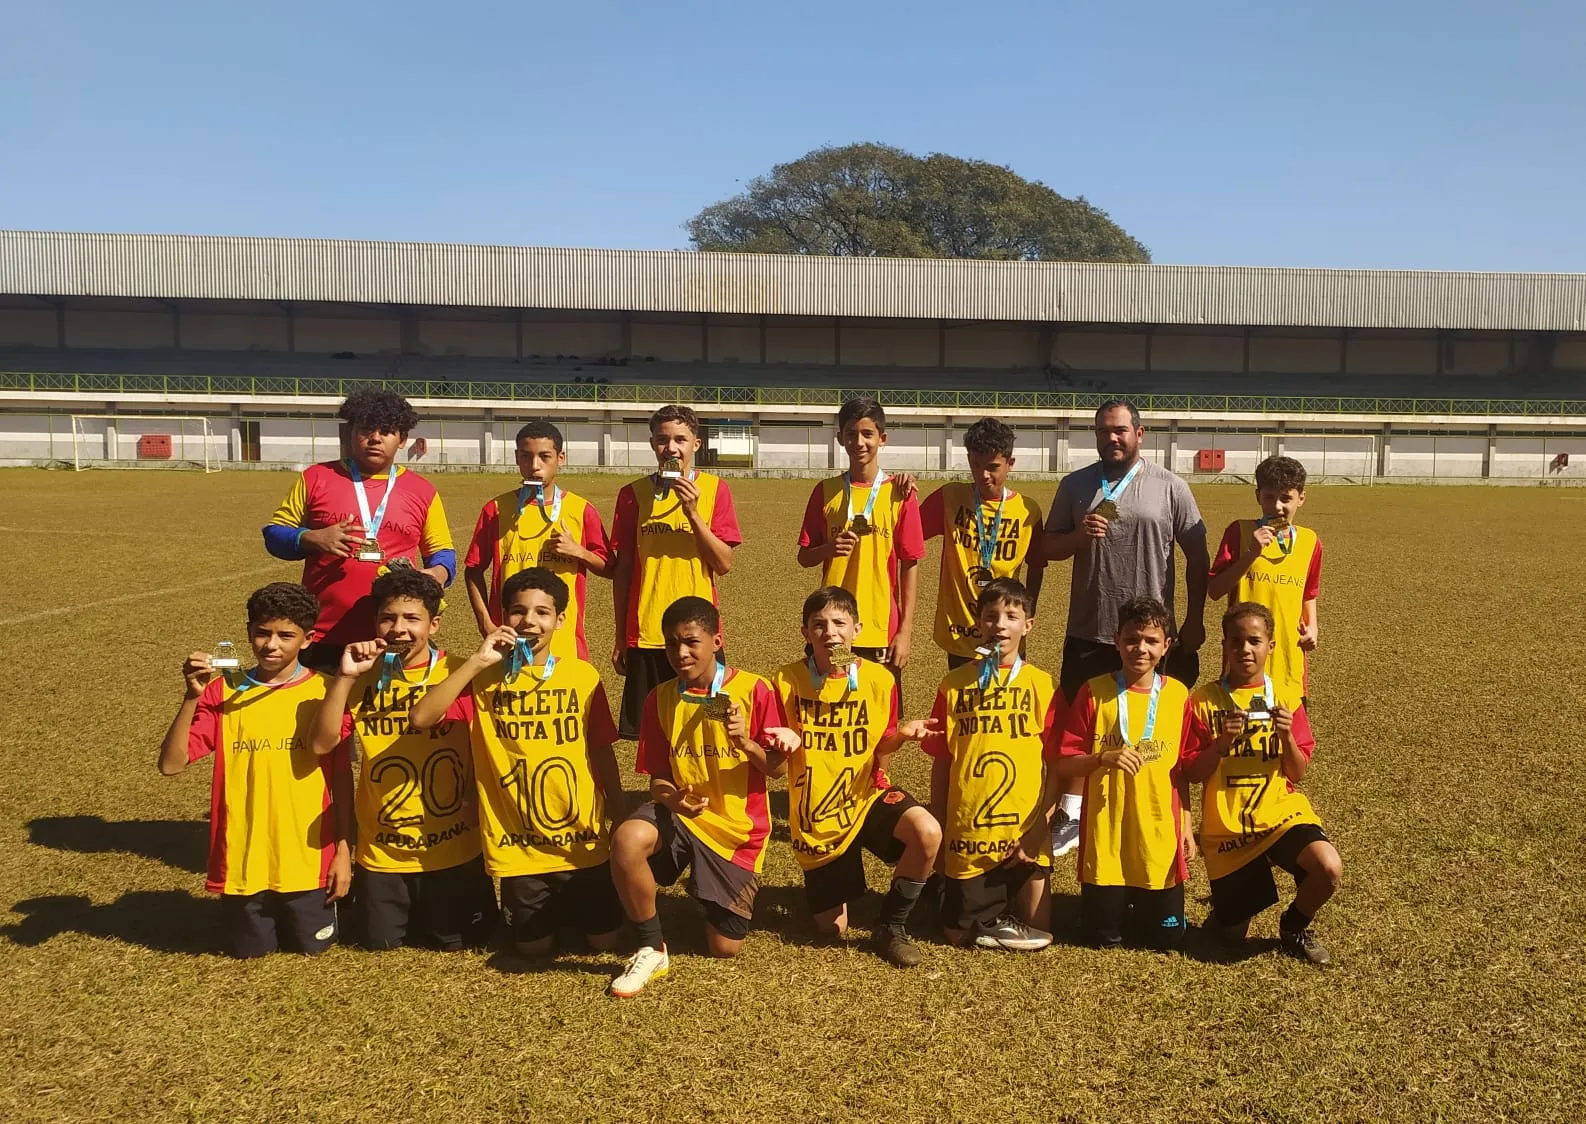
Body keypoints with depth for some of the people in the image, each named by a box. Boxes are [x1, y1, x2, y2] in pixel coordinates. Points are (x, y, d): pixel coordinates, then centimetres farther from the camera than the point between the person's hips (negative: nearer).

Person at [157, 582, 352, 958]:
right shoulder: (223, 692, -3)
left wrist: (344, 849, -3)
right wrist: (192, 696, -21)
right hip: (242, 859, 1)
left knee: (313, 945, 10)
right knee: (249, 949, 14)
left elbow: (341, 776, -1)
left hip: (308, 858, -1)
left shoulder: (324, 692, -6)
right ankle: (261, 913, 44)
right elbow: (171, 764, -10)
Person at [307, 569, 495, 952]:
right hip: (381, 850, 2)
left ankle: (428, 906, 39)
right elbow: (321, 744, -15)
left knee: (456, 941, 9)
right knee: (378, 941, 13)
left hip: (453, 847, -2)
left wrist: (483, 819, -4)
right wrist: (344, 677, -23)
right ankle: (404, 909, 43)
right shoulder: (363, 678, -5)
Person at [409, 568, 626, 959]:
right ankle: (552, 909, 38)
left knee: (605, 940, 6)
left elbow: (601, 753, 3)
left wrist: (619, 818, 6)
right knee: (535, 946, 6)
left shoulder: (583, 676, -3)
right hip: (518, 848, 0)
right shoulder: (483, 677, -5)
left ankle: (567, 905, 37)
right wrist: (476, 661, -23)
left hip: (584, 841, 1)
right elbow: (422, 718, -19)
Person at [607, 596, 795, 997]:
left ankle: (718, 898, 37)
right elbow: (658, 777, 0)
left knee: (725, 948, 0)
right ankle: (652, 950, -10)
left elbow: (777, 768, -6)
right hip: (680, 814, 1)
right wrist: (671, 798, -23)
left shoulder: (753, 689, -10)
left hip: (738, 827, -1)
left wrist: (745, 742, -26)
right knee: (627, 840, -34)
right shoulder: (660, 698, -2)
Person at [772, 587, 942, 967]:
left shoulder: (879, 680, -8)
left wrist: (899, 736, -23)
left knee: (928, 833, -31)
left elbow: (880, 758, -1)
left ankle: (890, 927, -6)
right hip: (815, 815, 0)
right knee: (832, 931, 4)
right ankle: (827, 889, 41)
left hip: (867, 796, 1)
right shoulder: (787, 681, -10)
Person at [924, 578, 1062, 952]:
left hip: (1023, 835, 0)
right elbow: (941, 763, 4)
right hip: (966, 834, 1)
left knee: (1036, 933, 7)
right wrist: (937, 831, 3)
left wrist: (1038, 828, -11)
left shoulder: (1041, 684, -3)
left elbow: (1054, 764, -4)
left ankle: (1002, 918, 36)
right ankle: (994, 913, 34)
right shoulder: (954, 684, 0)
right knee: (957, 933, 5)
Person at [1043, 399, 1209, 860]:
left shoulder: (1170, 487, -1)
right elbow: (1049, 548, 7)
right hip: (1088, 631, 2)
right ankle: (1071, 816, 24)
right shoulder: (1075, 485, 4)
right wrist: (1078, 535, -15)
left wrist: (1195, 620, 1)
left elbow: (1196, 555, 3)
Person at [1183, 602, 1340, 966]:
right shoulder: (1204, 700, -6)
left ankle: (1295, 925, 4)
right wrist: (1221, 742, -22)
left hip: (1280, 813, 1)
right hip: (1226, 827, -1)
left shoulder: (1286, 696, -1)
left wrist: (1287, 736, -19)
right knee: (1231, 936, 2)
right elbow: (1192, 774, -6)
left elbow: (1297, 774, -1)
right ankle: (1230, 904, 39)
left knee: (1329, 868, -29)